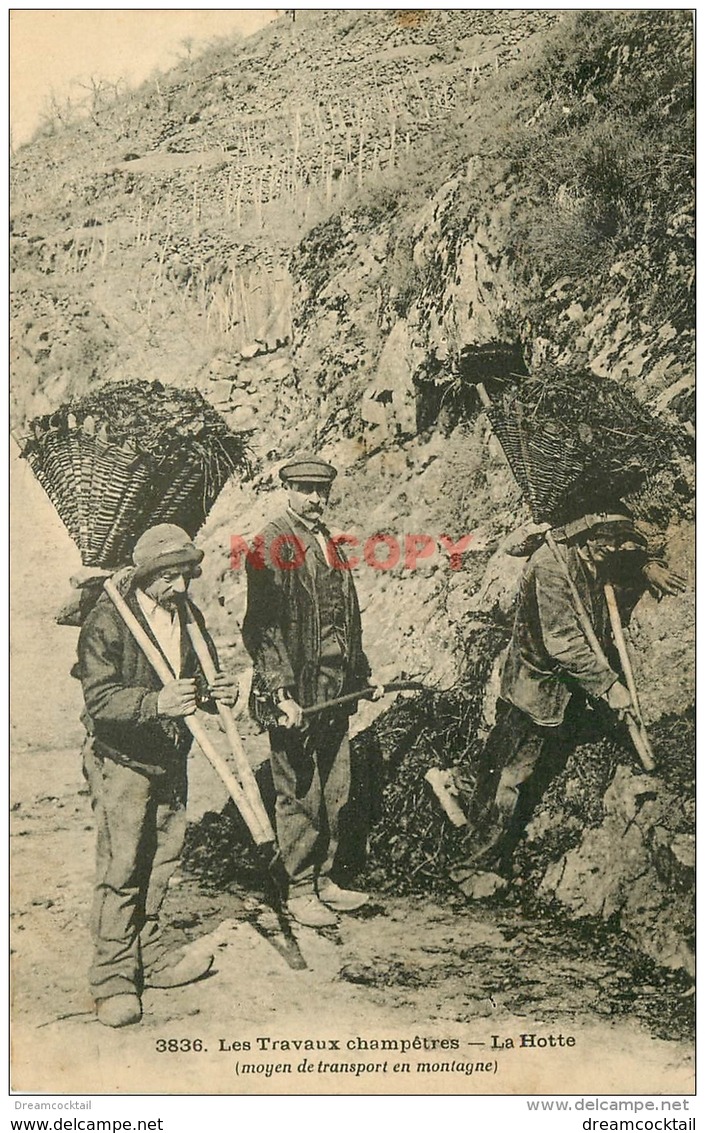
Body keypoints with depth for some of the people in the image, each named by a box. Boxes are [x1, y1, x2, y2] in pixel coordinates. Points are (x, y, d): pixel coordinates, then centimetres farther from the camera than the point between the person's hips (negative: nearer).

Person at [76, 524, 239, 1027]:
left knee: (161, 862, 14)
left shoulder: (188, 614, 4)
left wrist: (216, 690, -10)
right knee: (121, 869, -1)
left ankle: (149, 956, 31)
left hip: (171, 759, 6)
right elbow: (101, 700, -23)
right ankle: (114, 979, 13)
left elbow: (200, 678, 13)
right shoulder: (107, 622, -16)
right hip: (122, 762, -6)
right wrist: (156, 703, -39)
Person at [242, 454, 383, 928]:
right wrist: (282, 693, -20)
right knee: (299, 795, 3)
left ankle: (325, 879, 28)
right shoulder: (272, 544, -8)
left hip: (335, 692, 7)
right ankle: (300, 890, 16)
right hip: (296, 692, -7)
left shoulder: (332, 545, 15)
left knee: (335, 794, 14)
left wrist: (364, 674, 19)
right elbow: (264, 627, -14)